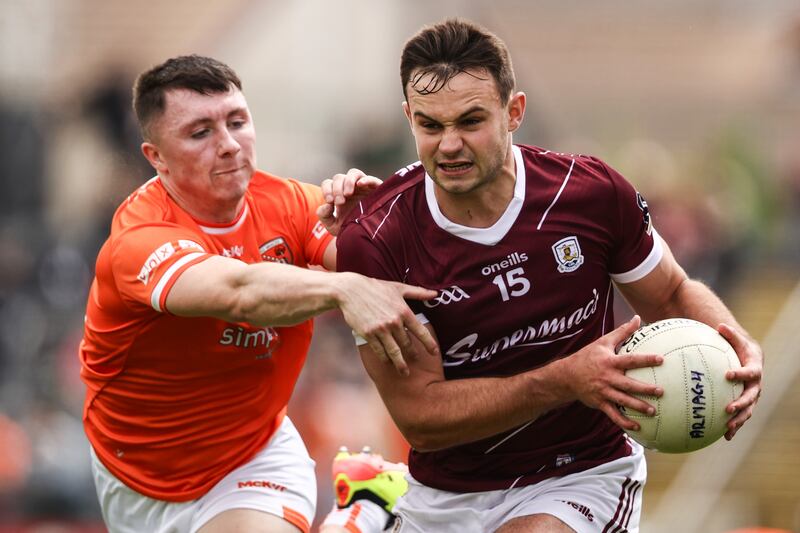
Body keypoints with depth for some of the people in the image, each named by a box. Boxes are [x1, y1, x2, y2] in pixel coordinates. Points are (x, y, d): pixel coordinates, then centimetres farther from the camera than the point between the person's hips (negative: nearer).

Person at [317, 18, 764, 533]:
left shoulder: (593, 194, -12)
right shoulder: (373, 237, -15)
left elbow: (672, 296, 6)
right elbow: (419, 418, -17)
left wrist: (740, 348, -15)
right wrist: (564, 381, -27)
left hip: (582, 476, -1)